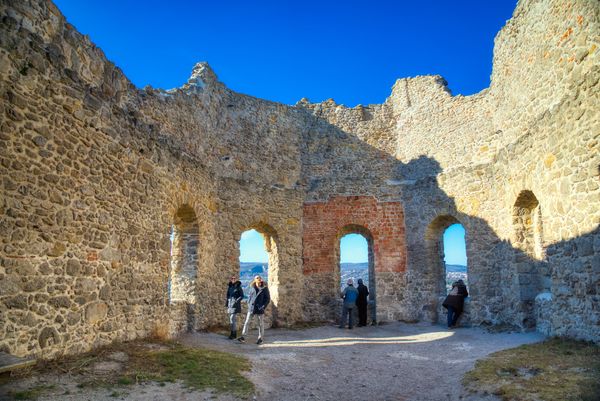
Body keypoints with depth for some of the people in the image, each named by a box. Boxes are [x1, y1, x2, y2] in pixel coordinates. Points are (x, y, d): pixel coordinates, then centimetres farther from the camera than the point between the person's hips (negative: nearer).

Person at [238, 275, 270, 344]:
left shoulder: (264, 288, -4)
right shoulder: (251, 288, 4)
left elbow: (268, 299, -1)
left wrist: (263, 307, -8)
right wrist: (249, 304, 4)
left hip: (260, 309, -2)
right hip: (251, 308, 2)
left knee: (261, 324, 6)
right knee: (247, 322, -1)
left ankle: (260, 338, 16)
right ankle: (243, 337, 2)